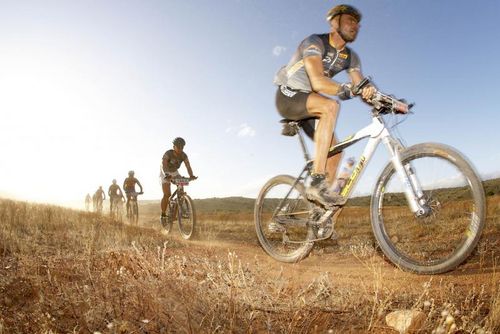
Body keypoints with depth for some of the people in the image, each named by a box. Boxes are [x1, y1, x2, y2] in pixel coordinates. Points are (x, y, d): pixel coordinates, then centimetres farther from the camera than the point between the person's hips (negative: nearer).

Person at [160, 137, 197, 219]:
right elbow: (164, 164, -44)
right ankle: (163, 214, 3)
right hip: (165, 174, -4)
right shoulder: (168, 154, -30)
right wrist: (167, 175, -63)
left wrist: (191, 175, -50)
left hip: (175, 172, 4)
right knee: (167, 195, -14)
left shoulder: (183, 155, -18)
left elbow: (188, 166, -30)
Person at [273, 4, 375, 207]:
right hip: (288, 96, -8)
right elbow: (318, 82, -34)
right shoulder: (315, 43, -17)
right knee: (331, 106, -35)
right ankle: (317, 182, -38)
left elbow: (362, 89, -5)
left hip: (308, 102, 8)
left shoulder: (350, 57, 5)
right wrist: (349, 90, -45)